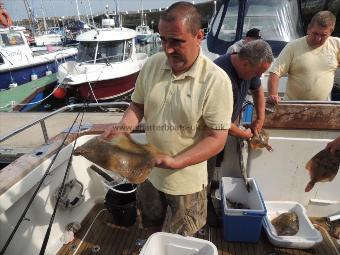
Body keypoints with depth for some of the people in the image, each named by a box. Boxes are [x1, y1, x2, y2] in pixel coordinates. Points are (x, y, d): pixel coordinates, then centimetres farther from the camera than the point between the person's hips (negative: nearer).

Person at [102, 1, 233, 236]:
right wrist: (125, 126, -16)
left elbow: (217, 139, -21)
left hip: (186, 180, -4)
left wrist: (175, 162, -32)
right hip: (149, 171, 5)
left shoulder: (216, 80, -22)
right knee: (153, 230, 31)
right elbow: (138, 104, 4)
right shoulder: (152, 64, -8)